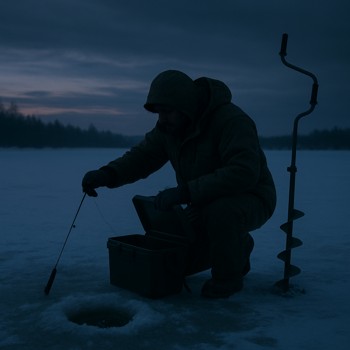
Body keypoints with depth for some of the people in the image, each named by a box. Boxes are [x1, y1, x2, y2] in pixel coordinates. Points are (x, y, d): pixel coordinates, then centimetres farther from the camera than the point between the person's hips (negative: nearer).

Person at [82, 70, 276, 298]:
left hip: (250, 200, -7)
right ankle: (239, 248, 23)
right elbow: (143, 155, -5)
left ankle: (229, 276, -11)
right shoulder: (168, 126, -4)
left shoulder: (231, 120, -27)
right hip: (206, 204, 7)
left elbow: (244, 172, -39)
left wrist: (184, 192, -42)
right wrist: (107, 174, -25)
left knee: (220, 211, -39)